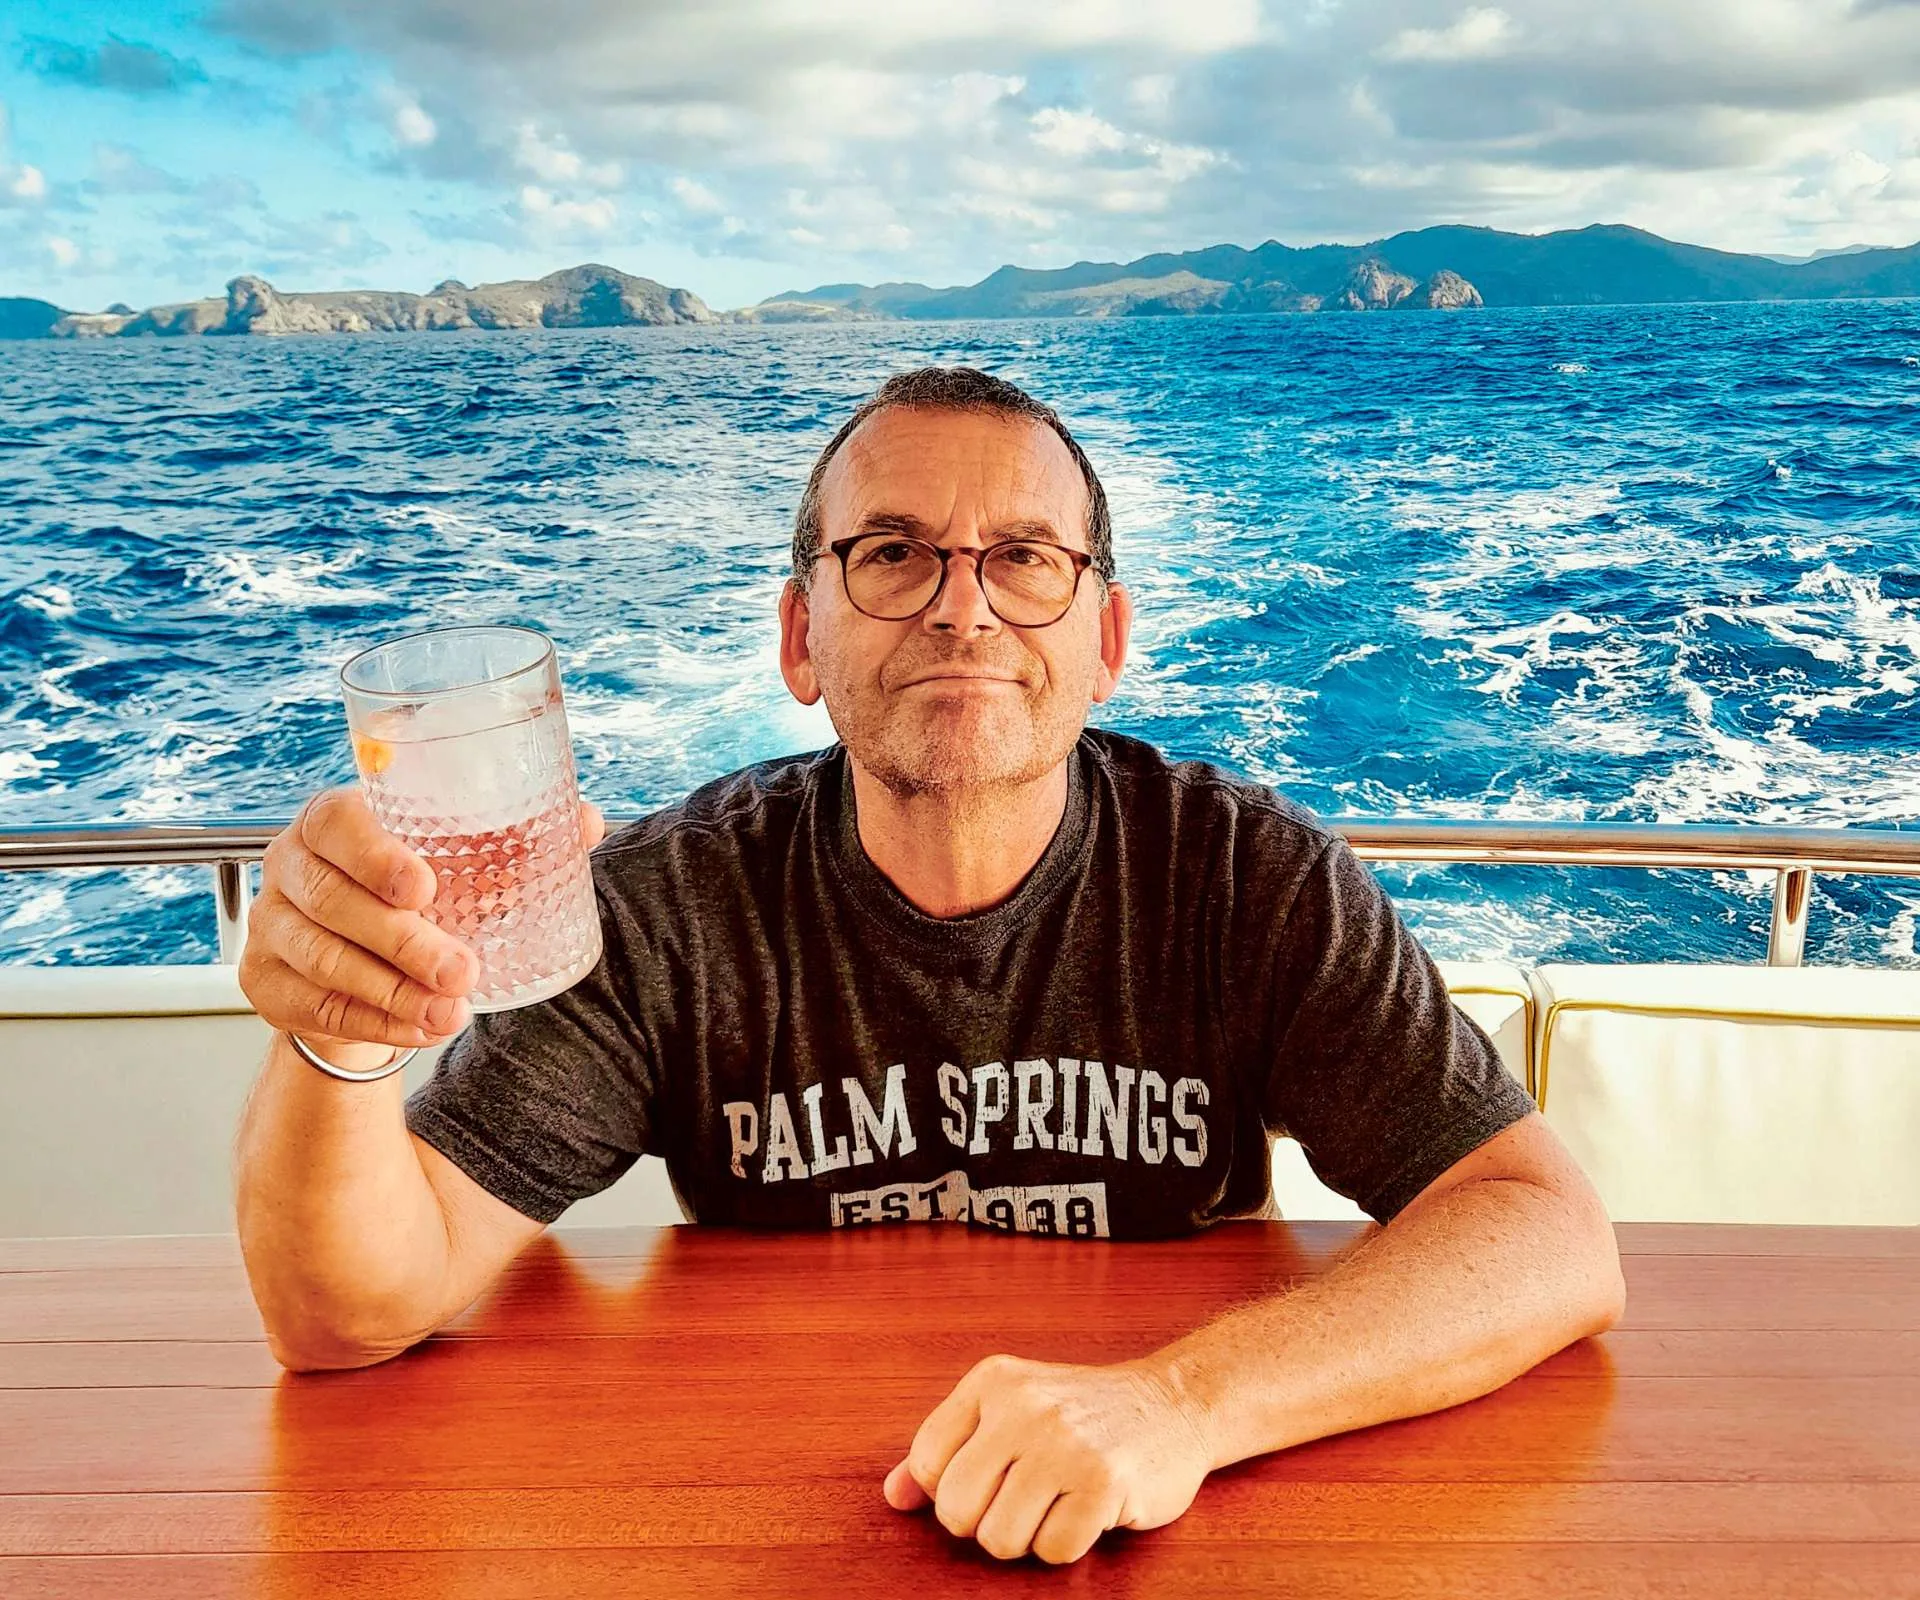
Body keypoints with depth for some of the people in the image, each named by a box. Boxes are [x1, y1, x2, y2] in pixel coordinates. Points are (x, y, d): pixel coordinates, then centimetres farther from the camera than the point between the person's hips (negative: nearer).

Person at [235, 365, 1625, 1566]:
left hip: (1160, 1537, 1)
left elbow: (1557, 1243, -17)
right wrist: (339, 1048, -36)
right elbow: (355, 1312, -15)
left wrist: (1184, 1403, -32)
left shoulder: (1255, 880, -11)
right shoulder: (674, 908, -11)